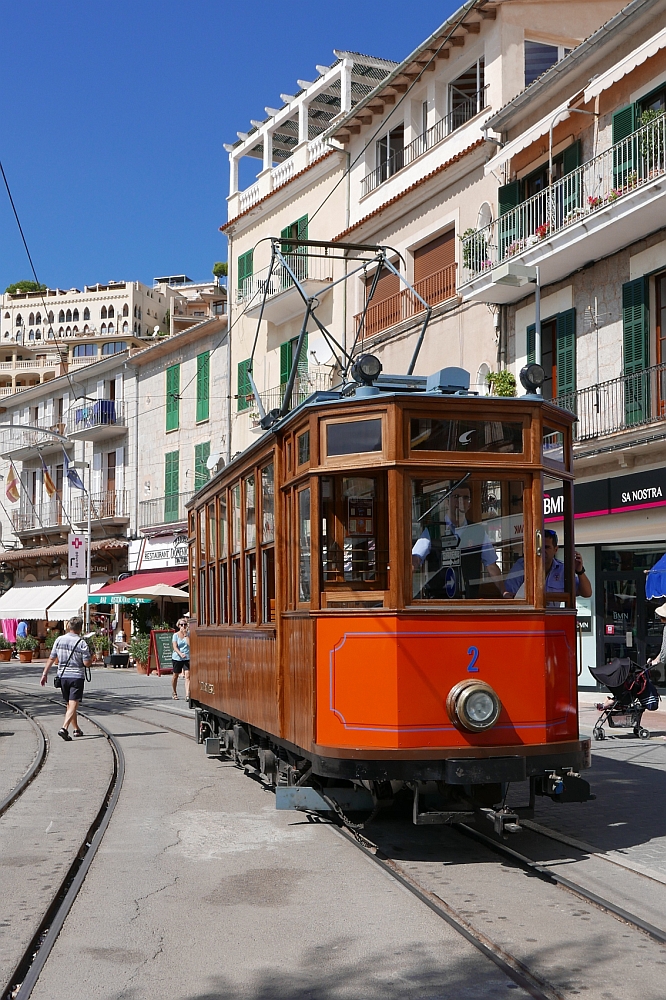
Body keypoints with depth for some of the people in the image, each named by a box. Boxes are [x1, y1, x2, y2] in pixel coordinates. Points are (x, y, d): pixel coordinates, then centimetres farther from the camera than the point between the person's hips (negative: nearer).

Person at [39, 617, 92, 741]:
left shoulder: (59, 640, 1)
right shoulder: (81, 643, -12)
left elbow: (51, 658, 4)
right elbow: (87, 663, -13)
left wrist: (45, 674, 11)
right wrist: (91, 658, 8)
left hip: (63, 675, 5)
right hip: (77, 676, -5)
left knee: (69, 704, 18)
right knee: (73, 704, -6)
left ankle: (76, 729, 28)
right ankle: (64, 728, -23)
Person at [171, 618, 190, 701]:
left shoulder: (188, 634, 2)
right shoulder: (176, 635, -1)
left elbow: (190, 644, -11)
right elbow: (175, 647, -11)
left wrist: (185, 634, -12)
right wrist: (180, 654, -27)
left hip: (187, 658, 0)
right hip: (177, 658, 0)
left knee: (187, 675, -15)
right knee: (175, 675, 13)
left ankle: (187, 694, -21)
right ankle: (174, 693, 34)